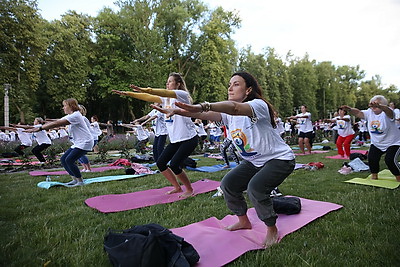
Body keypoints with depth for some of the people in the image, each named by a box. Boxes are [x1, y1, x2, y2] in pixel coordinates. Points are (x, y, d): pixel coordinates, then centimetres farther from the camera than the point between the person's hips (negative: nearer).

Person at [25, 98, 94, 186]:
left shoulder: (75, 115, -16)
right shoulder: (69, 116, 15)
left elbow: (56, 124, -21)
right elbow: (56, 122, 7)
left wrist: (39, 128, -20)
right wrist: (36, 128, 0)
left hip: (85, 143, -10)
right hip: (77, 143, 10)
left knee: (69, 160, -16)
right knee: (63, 159, 4)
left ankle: (80, 181, -3)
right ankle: (75, 179, 14)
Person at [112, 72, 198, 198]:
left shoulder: (182, 94, -8)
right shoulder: (167, 99, 14)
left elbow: (164, 93, -27)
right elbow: (149, 98, 4)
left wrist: (144, 90, -40)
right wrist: (128, 93, -6)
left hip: (189, 138, -8)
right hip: (175, 139, 8)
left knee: (174, 165, -17)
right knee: (160, 163, 4)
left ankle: (190, 190, 6)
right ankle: (177, 187, 22)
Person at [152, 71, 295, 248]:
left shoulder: (258, 105, -24)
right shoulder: (229, 114, -1)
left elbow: (234, 108, -46)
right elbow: (206, 115, -17)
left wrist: (202, 106, -62)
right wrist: (177, 111, -31)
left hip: (280, 159, -7)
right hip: (253, 162, 8)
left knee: (255, 187, -28)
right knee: (228, 184, -3)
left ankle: (272, 229, -1)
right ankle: (243, 221, 21)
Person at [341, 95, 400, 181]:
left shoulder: (386, 113, -21)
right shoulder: (369, 112, -2)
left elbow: (388, 111, -45)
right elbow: (358, 113, -14)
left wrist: (378, 106, -68)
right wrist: (349, 109, -37)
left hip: (393, 143, -5)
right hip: (376, 143, 5)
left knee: (390, 160, -17)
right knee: (372, 158, -8)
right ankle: (374, 175, 15)